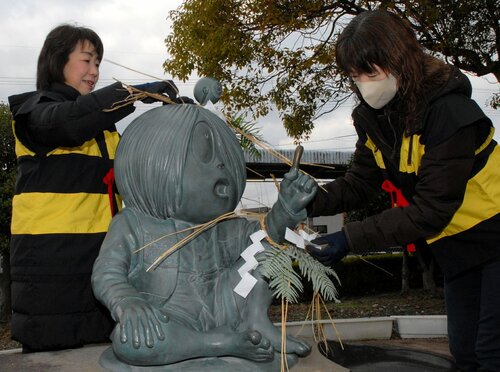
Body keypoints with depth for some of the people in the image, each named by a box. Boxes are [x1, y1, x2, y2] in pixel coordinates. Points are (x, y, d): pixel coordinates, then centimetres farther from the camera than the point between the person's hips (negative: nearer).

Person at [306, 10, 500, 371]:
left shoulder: (448, 109, -28)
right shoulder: (371, 115, -5)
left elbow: (431, 210, -30)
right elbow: (361, 182, -4)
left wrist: (351, 239, -34)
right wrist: (313, 202, -22)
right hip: (456, 246, 7)